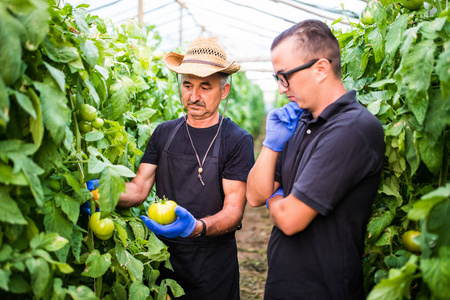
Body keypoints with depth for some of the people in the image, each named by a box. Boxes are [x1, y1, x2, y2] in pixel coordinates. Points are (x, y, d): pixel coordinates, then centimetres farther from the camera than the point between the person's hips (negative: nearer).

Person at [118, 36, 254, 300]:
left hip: (213, 261, -3)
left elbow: (234, 210, -15)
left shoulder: (238, 140, -10)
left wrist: (197, 226, -34)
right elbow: (139, 189, 0)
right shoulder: (164, 133, 3)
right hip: (164, 254, 3)